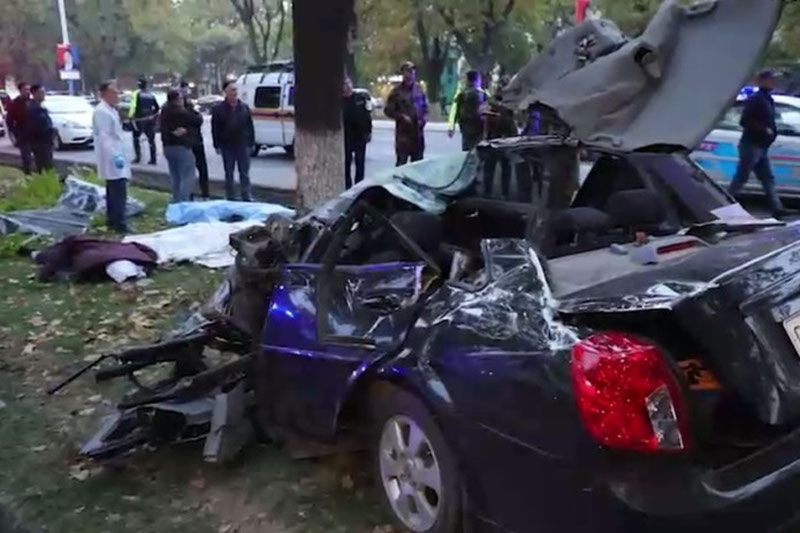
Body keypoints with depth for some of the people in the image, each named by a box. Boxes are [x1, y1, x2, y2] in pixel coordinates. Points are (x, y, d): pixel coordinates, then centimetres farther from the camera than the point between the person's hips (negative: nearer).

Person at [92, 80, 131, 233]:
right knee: (119, 193, -12)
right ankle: (119, 225, -11)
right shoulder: (102, 112, -15)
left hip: (116, 156, 11)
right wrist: (115, 155, -31)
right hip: (113, 159, -11)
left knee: (113, 192, 16)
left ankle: (112, 221, 23)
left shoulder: (111, 110, 17)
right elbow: (104, 137, -23)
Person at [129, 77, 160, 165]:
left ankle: (138, 157, 6)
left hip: (139, 119, -4)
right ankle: (153, 159, 5)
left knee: (136, 138, 12)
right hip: (150, 120, 4)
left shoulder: (137, 93, -7)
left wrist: (130, 116, -12)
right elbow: (157, 107, 13)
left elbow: (133, 105, -16)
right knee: (151, 139, 7)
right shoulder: (150, 94, 9)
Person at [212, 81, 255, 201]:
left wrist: (251, 143, 1)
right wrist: (217, 145, -7)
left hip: (243, 145, 1)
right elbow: (215, 129, -2)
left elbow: (250, 126, 6)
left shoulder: (244, 107, 5)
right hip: (227, 146, -1)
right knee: (229, 174, 7)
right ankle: (231, 198, 14)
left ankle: (246, 198, 11)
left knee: (244, 173, 5)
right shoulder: (218, 109, -1)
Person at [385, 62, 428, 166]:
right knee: (402, 162, -6)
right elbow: (388, 110, -4)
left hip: (418, 132, 5)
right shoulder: (397, 91, -4)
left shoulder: (419, 89, 9)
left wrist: (425, 117, 0)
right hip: (403, 132, -5)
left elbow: (425, 106, 19)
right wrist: (402, 117, -16)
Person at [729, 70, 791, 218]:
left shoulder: (768, 100, 17)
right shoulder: (755, 99, -12)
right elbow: (744, 121, -21)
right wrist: (764, 129, -19)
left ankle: (777, 208, 11)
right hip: (752, 145, -10)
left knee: (768, 179, 9)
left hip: (761, 147, 10)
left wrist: (772, 132, 8)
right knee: (741, 177, -5)